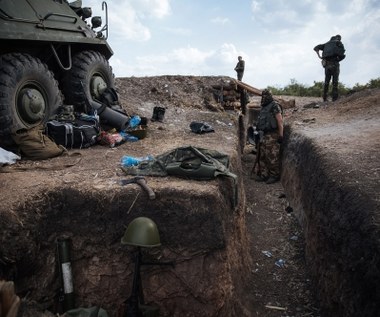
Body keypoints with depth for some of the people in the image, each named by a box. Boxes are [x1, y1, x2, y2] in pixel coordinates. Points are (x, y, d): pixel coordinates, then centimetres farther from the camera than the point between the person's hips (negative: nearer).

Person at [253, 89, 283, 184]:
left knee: (272, 157, -5)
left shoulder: (274, 106, -9)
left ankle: (275, 176, 5)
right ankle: (263, 175, 19)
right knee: (262, 157, 10)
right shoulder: (263, 108, 18)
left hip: (272, 136, -9)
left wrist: (281, 135, -17)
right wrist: (259, 133, 20)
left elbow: (280, 121, -13)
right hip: (263, 136, 9)